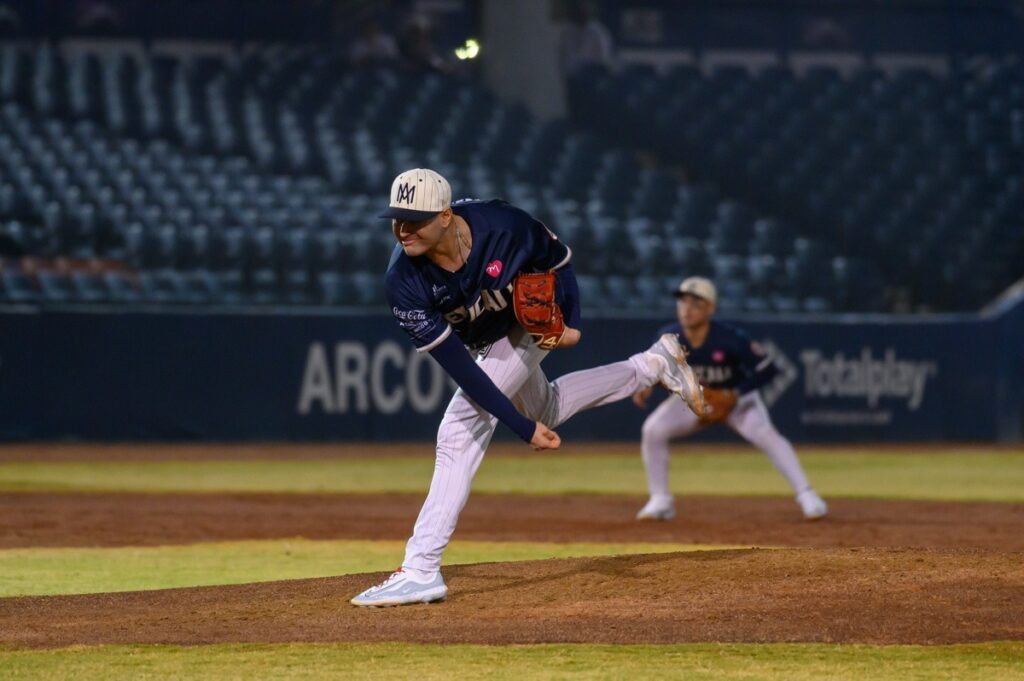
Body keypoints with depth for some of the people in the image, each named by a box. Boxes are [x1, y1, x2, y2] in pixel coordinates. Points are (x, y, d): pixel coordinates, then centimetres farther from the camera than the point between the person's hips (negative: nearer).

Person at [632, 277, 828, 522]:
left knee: (764, 434, -28)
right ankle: (660, 501, -3)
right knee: (653, 430, -17)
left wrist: (736, 394, -31)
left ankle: (806, 495, -22)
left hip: (736, 395, -3)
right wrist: (645, 385, -26)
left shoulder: (731, 339, -31)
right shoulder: (669, 337, -22)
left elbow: (767, 369, -23)